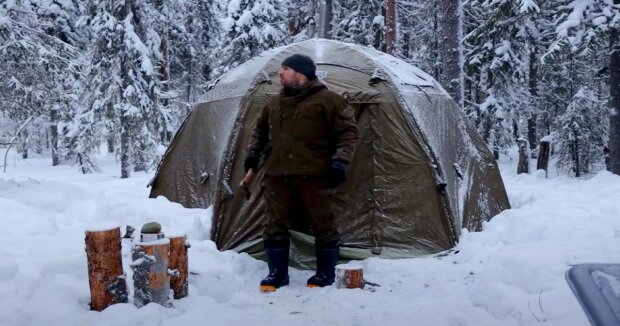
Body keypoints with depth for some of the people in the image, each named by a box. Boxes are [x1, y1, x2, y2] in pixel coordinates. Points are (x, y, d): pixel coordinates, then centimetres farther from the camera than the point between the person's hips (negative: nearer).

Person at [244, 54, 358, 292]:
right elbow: (260, 130, 30)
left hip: (313, 175, -5)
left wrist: (340, 161, -13)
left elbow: (348, 131, -4)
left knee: (322, 225, 2)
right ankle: (277, 274, 19)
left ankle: (325, 274, 18)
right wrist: (253, 153, 17)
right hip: (276, 175, 5)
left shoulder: (327, 100, -4)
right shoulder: (275, 103, 16)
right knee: (275, 225, 6)